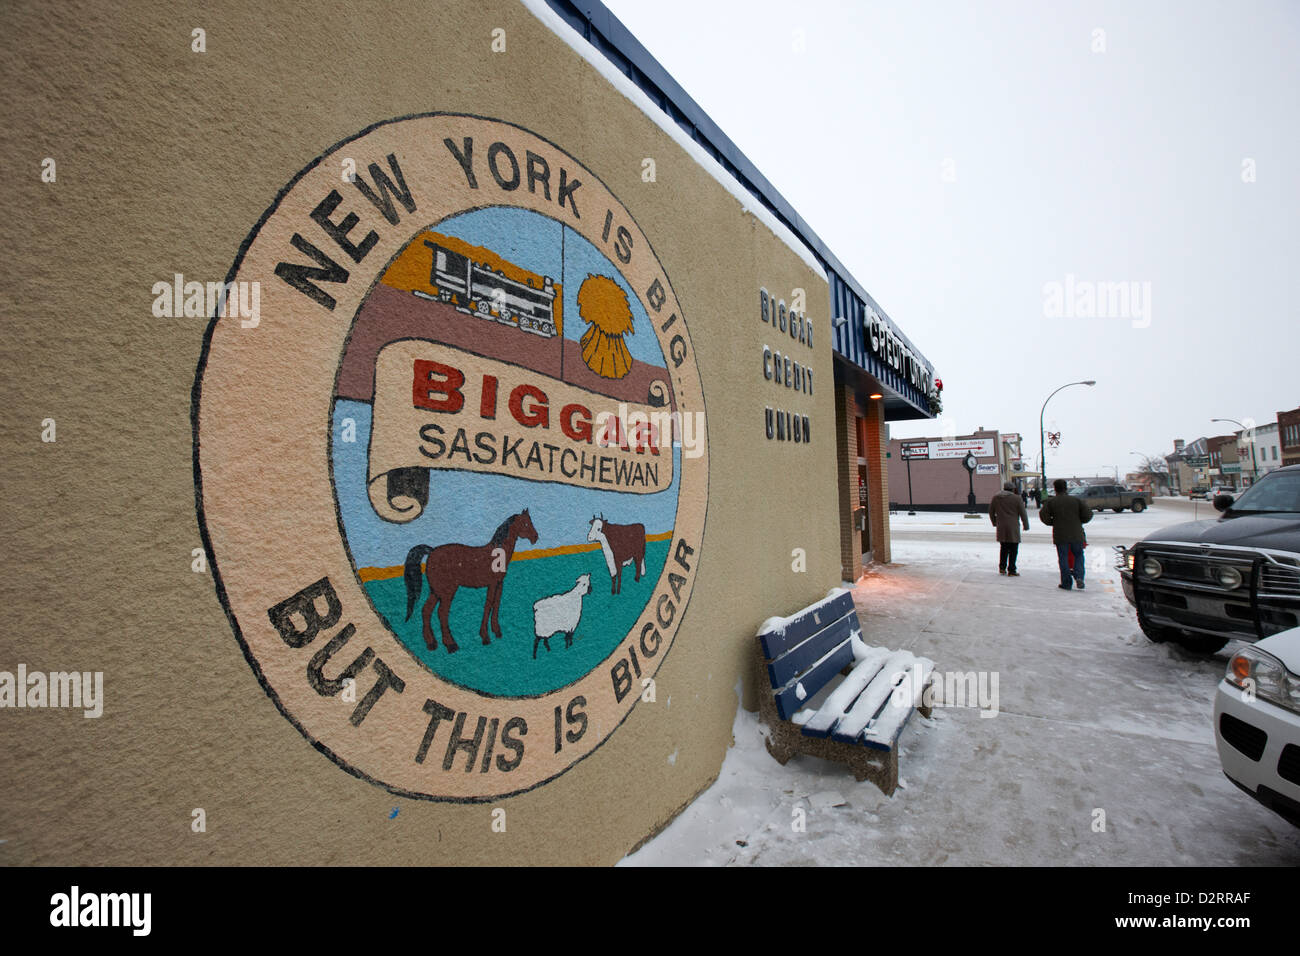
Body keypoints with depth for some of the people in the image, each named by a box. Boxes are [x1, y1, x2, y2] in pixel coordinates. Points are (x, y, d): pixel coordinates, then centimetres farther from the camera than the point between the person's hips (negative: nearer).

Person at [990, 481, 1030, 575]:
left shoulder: (995, 497, 7)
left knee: (1004, 548, 16)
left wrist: (995, 523, 27)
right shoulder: (1017, 498, -5)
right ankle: (1011, 571, 3)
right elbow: (1023, 513, -2)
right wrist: (1026, 525, 9)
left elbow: (991, 512, 14)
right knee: (1013, 550, 2)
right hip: (1013, 528, -4)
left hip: (1001, 528, 4)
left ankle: (1002, 568, 15)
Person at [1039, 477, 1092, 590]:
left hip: (1060, 535, -1)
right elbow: (1088, 515, 1)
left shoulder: (1050, 501, -3)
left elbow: (1043, 516, -4)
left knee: (1063, 558, 5)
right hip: (1076, 534, 1)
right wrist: (1078, 521, 18)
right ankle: (1078, 576, -3)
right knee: (1078, 556, 16)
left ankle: (1066, 583, 6)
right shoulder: (1077, 499, 0)